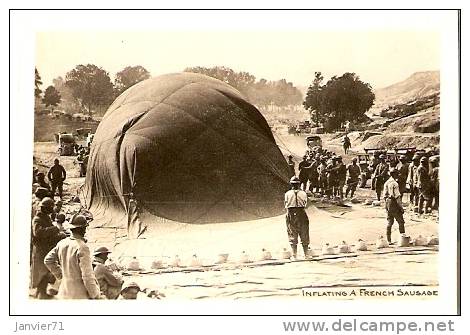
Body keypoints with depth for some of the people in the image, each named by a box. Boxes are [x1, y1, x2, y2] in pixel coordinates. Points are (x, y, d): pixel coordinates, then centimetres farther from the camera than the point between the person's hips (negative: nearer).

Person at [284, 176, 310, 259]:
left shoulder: (287, 194, -3)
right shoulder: (303, 193, -2)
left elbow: (286, 205, 0)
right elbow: (305, 205, -1)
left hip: (291, 216, 0)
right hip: (302, 215, 0)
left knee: (292, 237, 5)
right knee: (304, 236, 11)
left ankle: (294, 255, 3)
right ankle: (306, 254, 16)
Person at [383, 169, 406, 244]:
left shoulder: (386, 183, 11)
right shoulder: (395, 183, -15)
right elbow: (397, 196, -18)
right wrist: (401, 207, -16)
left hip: (388, 203, 8)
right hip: (394, 204, -8)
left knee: (389, 222, 9)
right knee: (401, 222, 1)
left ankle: (389, 240, 8)